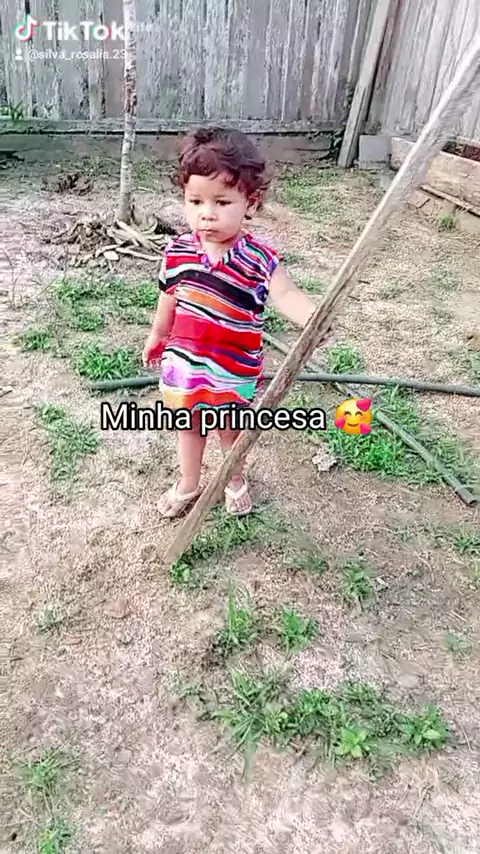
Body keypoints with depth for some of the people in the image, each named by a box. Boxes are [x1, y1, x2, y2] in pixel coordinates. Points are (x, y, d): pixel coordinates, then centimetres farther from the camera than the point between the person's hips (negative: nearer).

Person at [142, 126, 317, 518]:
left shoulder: (258, 259, -20)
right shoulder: (177, 251, -8)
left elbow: (286, 294, -36)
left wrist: (314, 319, -58)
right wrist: (158, 335, 23)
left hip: (234, 371, -3)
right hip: (184, 362, 3)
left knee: (231, 430, 19)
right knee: (189, 427, 22)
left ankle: (237, 479, 49)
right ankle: (188, 483, 47)